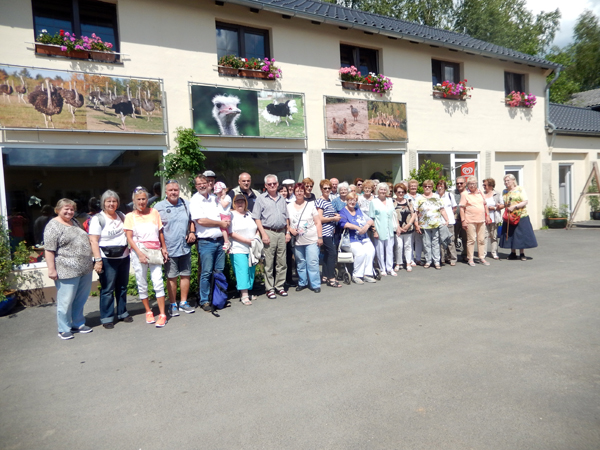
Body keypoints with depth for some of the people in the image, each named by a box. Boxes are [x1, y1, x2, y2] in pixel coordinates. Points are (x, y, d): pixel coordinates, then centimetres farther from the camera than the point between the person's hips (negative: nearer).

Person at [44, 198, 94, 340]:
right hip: (67, 271, -7)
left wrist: (92, 261, 22)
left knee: (80, 300, 15)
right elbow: (49, 250, -14)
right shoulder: (53, 226, -9)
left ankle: (78, 324, 28)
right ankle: (64, 329, 15)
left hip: (85, 269, 7)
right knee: (66, 301, 2)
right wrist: (51, 269, -18)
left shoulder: (75, 222, 15)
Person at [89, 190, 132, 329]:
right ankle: (106, 318, 10)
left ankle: (122, 313, 26)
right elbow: (93, 241, -12)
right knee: (107, 289, -1)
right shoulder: (98, 219, -7)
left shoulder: (121, 215, 10)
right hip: (107, 260, -5)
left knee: (122, 287, 13)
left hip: (124, 257, 6)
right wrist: (98, 260, -18)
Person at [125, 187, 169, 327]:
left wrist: (164, 248, 11)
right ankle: (148, 312, 22)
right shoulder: (130, 216, 4)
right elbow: (129, 238, -2)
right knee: (142, 284, 6)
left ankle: (162, 315, -1)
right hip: (138, 252, 0)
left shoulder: (154, 212, 8)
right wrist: (139, 253, -13)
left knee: (158, 283, -6)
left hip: (155, 252, 0)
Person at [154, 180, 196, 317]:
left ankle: (183, 303, 23)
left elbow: (192, 221, 21)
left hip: (185, 247, 3)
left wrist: (192, 232, 3)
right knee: (171, 277, 4)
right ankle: (173, 305, 18)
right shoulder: (159, 207, -2)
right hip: (169, 249, -3)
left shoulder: (186, 204, 8)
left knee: (185, 275, 9)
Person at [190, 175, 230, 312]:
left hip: (220, 240, 6)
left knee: (220, 271, 10)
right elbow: (201, 220, -16)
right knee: (206, 273, -2)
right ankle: (204, 301, 10)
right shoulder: (195, 201, -5)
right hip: (206, 242, -6)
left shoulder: (214, 198, 13)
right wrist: (220, 223, -7)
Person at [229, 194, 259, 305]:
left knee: (251, 270, 7)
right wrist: (247, 240, -14)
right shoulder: (232, 215, -1)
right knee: (242, 270, -12)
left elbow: (256, 229, 23)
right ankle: (244, 295, -9)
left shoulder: (249, 214, 19)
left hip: (252, 249, 6)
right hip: (238, 249, -6)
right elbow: (231, 233, -10)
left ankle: (246, 293, 16)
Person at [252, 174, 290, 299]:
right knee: (269, 263, -2)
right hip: (269, 232, -5)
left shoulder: (282, 199, 17)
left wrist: (288, 232, 11)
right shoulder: (261, 198, 2)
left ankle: (279, 286, 18)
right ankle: (270, 288, 6)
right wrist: (263, 234, -12)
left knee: (282, 262, 7)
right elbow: (257, 218, -4)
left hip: (281, 232, 5)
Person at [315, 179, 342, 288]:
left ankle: (325, 277, 19)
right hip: (324, 232, -9)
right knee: (332, 253, -12)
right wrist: (333, 218, -9)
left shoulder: (329, 201, 17)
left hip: (330, 232, 9)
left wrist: (336, 216, 11)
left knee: (327, 254, 11)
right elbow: (320, 219, -16)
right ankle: (331, 279, -9)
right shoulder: (319, 201, -10)